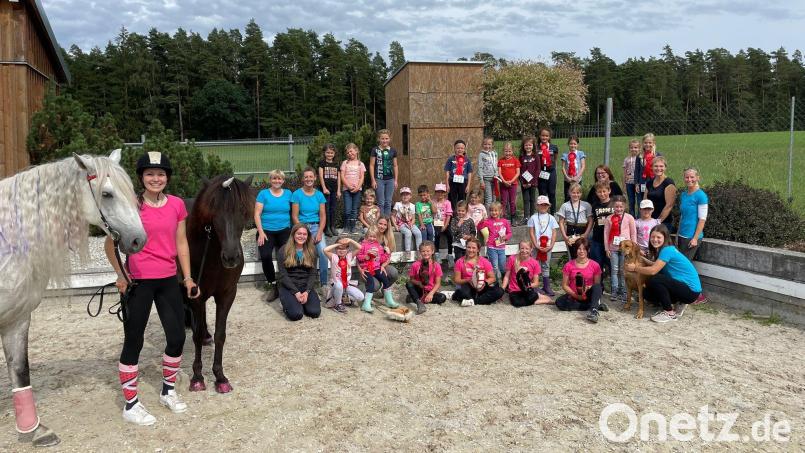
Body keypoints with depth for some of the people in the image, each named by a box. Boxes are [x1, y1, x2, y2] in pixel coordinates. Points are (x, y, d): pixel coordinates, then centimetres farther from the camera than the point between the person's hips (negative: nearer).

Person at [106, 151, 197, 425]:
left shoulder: (177, 205, 2)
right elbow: (110, 243, -2)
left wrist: (188, 277, 6)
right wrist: (120, 274, -7)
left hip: (168, 280, 4)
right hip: (138, 282, -4)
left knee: (177, 337, 9)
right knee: (134, 341, 5)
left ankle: (168, 391, 31)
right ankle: (130, 404, 19)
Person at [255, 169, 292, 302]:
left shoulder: (288, 193, 11)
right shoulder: (263, 194, 5)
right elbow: (257, 214, 0)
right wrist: (261, 232, -9)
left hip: (284, 230, 1)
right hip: (266, 231, -1)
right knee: (265, 256, -26)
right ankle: (273, 285, -9)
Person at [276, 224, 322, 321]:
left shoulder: (311, 251, 8)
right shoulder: (284, 251, -2)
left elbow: (312, 274, 3)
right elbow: (283, 275, -7)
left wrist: (307, 292, -13)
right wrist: (296, 293, -18)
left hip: (306, 286, 3)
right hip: (288, 287, -3)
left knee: (315, 312, -22)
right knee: (296, 314, -27)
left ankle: (301, 301, 9)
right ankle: (288, 303, 8)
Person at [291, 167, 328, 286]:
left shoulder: (319, 195, 8)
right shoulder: (297, 194, -1)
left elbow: (323, 216, 5)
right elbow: (294, 216, -4)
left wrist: (319, 233, -9)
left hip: (316, 226, 2)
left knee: (323, 251, -23)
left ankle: (324, 283, -12)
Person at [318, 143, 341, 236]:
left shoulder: (336, 164, 13)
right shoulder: (322, 162, 1)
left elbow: (338, 178, 12)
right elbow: (321, 175, -6)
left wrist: (338, 190, 6)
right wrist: (324, 188, -14)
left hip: (334, 189, 4)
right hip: (326, 189, -4)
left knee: (333, 209, 8)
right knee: (326, 209, -2)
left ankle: (333, 227, 15)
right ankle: (327, 228, 3)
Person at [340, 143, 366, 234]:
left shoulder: (360, 164, 11)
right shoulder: (345, 163, 9)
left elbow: (362, 177, 5)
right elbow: (342, 176, 1)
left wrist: (357, 187, -11)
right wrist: (349, 186, -11)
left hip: (357, 189, 1)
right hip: (346, 189, -1)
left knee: (355, 210, 2)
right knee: (347, 210, -8)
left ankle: (353, 228, 7)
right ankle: (346, 228, 2)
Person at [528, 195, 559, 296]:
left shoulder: (551, 218, 5)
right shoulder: (533, 218, 1)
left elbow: (554, 233, 3)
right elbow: (531, 233, -2)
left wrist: (551, 246, -8)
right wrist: (536, 245, -10)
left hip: (547, 246, 2)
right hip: (537, 246, -2)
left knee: (546, 266, 9)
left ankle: (546, 286, 15)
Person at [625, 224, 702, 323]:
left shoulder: (667, 250, -20)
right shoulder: (661, 250, 8)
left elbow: (653, 270, -24)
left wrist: (634, 268, -12)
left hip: (692, 290, -9)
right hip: (680, 285, 9)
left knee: (654, 281, -25)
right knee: (648, 293, 1)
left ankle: (670, 313, -9)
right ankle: (677, 304, 14)